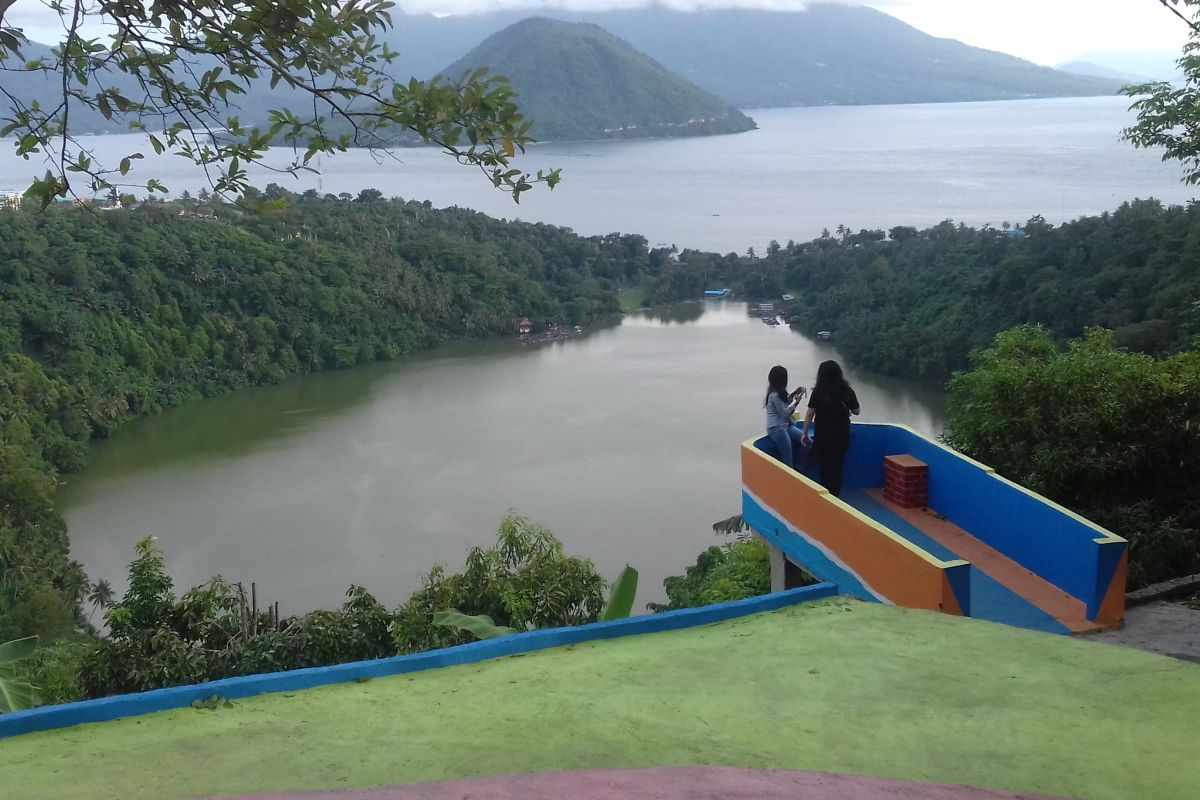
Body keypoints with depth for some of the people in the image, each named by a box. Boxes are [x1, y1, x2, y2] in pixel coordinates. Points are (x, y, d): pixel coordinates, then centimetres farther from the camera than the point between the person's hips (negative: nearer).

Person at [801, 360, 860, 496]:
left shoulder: (818, 391, -11)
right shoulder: (847, 390, -4)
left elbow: (809, 414, -9)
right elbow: (856, 411, 5)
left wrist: (804, 433, 0)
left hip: (824, 434, -2)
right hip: (842, 434, 2)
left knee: (824, 466, 11)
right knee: (837, 466, 11)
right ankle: (834, 495, 15)